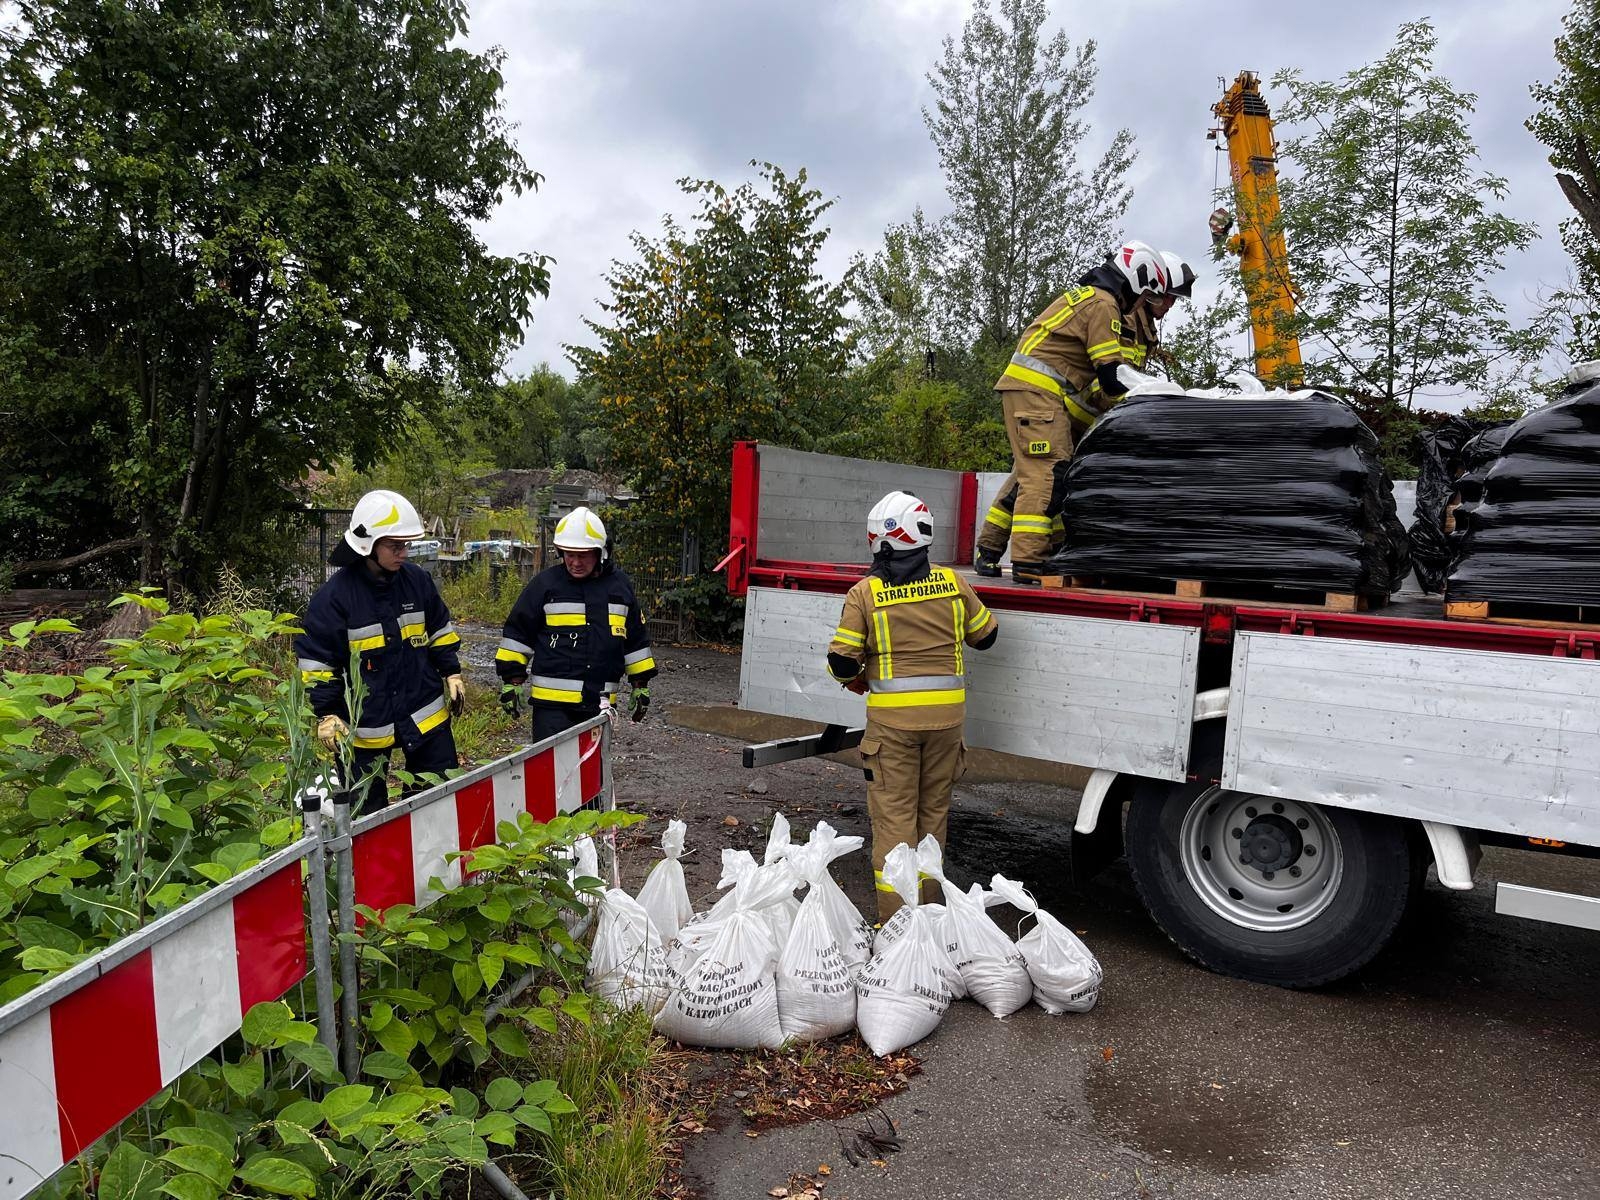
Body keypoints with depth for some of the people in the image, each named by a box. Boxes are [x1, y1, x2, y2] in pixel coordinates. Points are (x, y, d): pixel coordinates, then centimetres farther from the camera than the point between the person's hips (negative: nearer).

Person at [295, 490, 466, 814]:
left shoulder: (418, 581, -1)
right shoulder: (334, 595, -14)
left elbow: (440, 631, 14)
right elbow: (316, 659, -8)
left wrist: (452, 674, 11)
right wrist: (327, 714, -10)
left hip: (426, 712, 4)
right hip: (365, 723, -4)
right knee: (366, 810, 10)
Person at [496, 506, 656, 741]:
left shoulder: (620, 585, 8)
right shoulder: (545, 583, -2)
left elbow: (636, 638, 16)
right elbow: (517, 631, 4)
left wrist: (641, 685, 16)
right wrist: (512, 680, 2)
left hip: (600, 701, 4)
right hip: (552, 702, -3)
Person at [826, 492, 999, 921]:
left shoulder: (864, 593, -8)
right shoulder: (952, 583, -1)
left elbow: (841, 662, -8)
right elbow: (985, 635, 12)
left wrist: (857, 680, 14)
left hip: (891, 716, -3)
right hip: (946, 713, 3)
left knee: (894, 815, 4)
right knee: (933, 810, 16)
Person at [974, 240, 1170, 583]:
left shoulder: (1083, 295, 27)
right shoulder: (1103, 304, -5)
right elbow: (1111, 374, -12)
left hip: (1022, 388, 10)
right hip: (1039, 390, -10)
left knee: (1029, 472, 12)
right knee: (1047, 473, -15)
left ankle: (988, 552, 13)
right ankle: (1029, 561, -21)